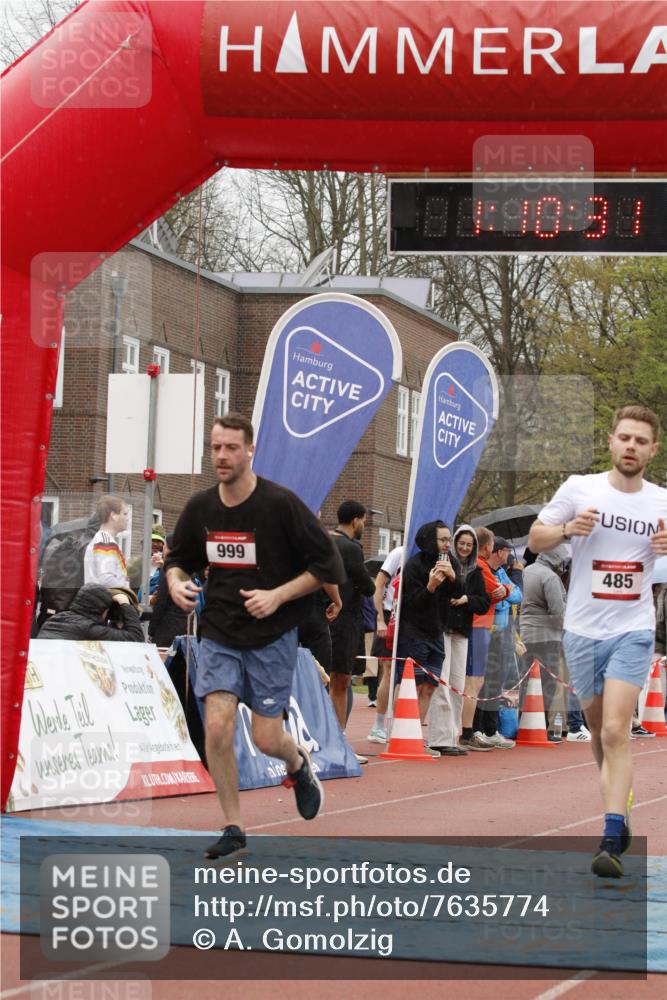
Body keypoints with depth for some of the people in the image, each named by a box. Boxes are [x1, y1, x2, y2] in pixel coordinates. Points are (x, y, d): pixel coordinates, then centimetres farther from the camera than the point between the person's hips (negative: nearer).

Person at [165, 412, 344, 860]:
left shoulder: (281, 503, -13)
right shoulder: (200, 508, 0)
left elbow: (328, 564, -9)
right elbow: (179, 558, 18)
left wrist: (278, 596, -18)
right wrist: (177, 583, -5)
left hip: (272, 636, -3)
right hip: (219, 634, 3)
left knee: (267, 739, -3)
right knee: (218, 727, -12)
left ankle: (299, 763, 35)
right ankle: (234, 830, 2)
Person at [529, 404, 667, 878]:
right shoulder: (579, 488, -1)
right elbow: (535, 539, 5)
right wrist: (568, 528, -16)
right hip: (582, 630, 2)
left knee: (616, 732, -16)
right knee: (599, 732, 13)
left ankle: (612, 840, -19)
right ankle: (621, 808, 37)